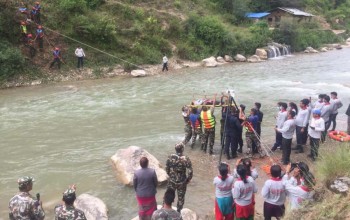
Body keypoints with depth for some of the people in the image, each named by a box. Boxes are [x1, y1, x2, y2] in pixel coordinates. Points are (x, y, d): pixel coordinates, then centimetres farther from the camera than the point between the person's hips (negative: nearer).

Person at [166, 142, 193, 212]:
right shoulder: (186, 159, -23)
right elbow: (190, 172, -20)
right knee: (180, 198, 19)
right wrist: (188, 179, -1)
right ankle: (178, 212, 33)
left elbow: (167, 168, -2)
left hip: (172, 181, 2)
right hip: (182, 182, -2)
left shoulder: (170, 157, -14)